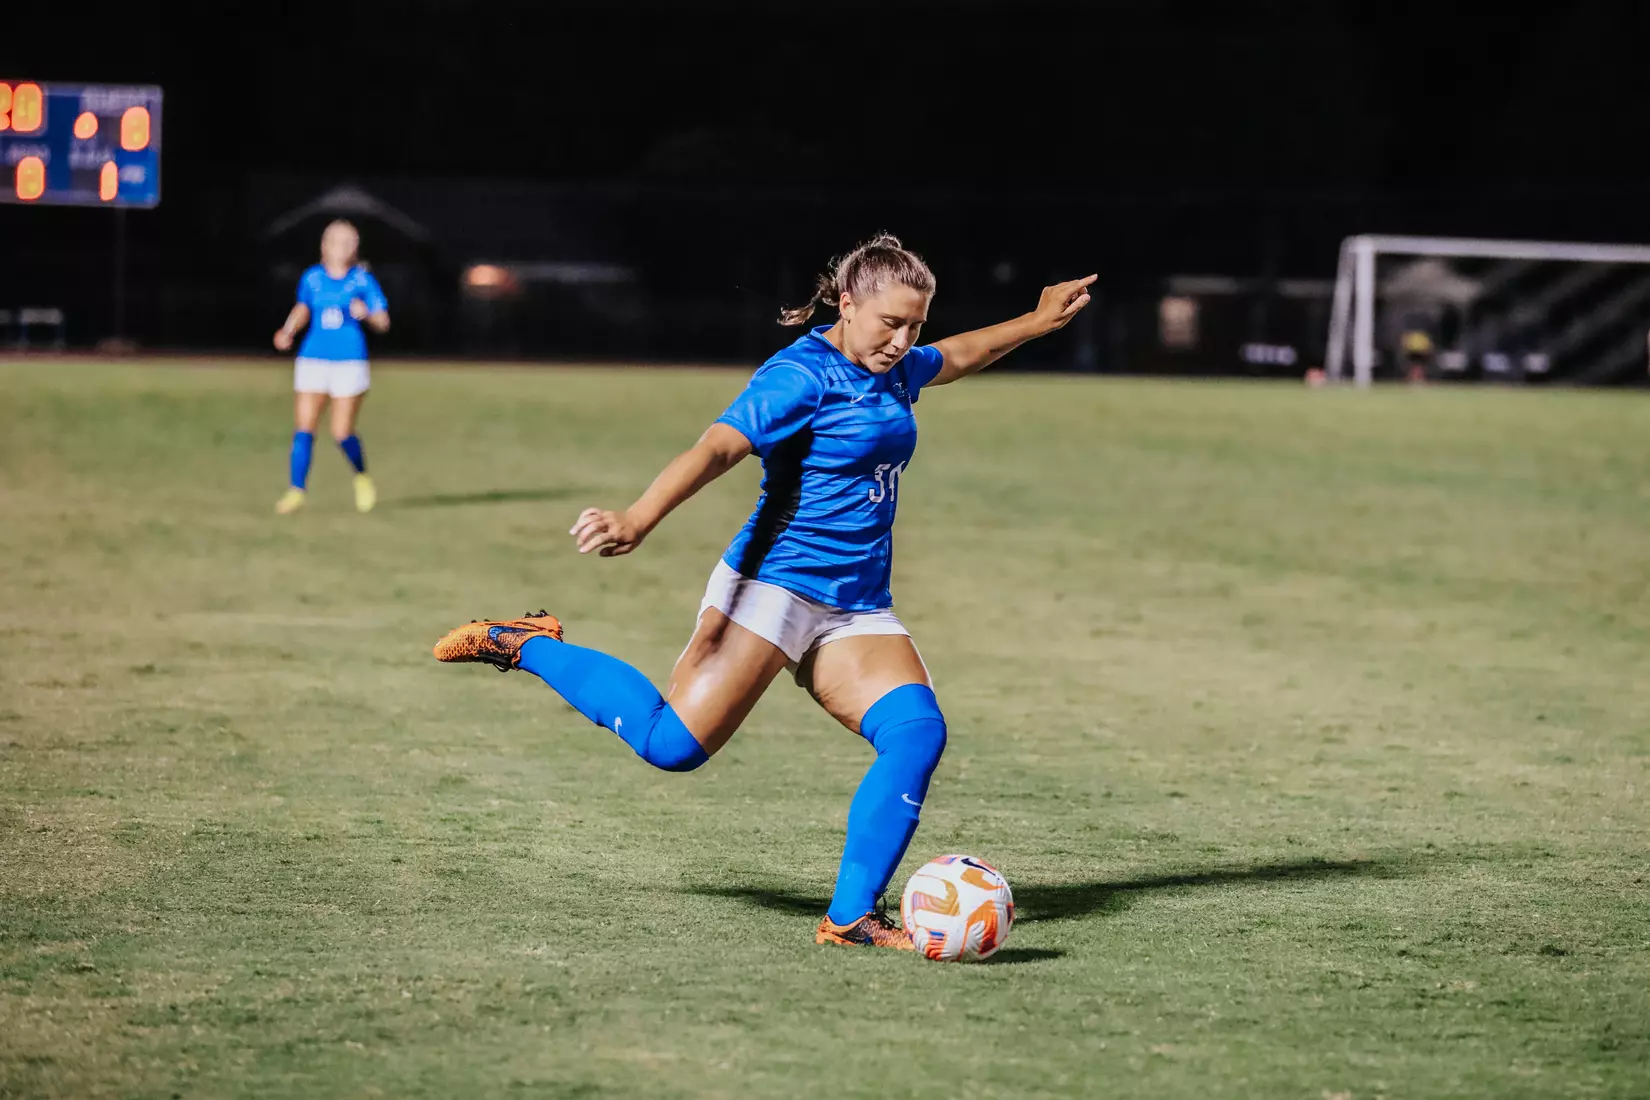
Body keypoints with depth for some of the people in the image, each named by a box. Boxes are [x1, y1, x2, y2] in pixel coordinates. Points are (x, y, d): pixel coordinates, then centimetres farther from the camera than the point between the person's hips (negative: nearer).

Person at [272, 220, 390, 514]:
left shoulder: (363, 280, -1)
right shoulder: (312, 277, 6)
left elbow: (383, 323, -2)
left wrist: (366, 313, -22)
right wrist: (288, 330, 7)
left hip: (350, 362, -2)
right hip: (313, 359, 2)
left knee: (342, 432, -4)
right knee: (304, 428, -7)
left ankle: (362, 477, 24)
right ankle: (296, 491, -3)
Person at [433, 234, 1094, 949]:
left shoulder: (895, 371, 14)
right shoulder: (802, 375, -13)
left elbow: (954, 359, 39)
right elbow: (718, 447, -27)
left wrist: (1037, 322, 46)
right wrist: (638, 520, -41)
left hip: (857, 610, 8)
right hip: (774, 587, -8)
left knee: (918, 732, -15)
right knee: (673, 743, -16)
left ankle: (851, 917, -13)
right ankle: (521, 646, 5)